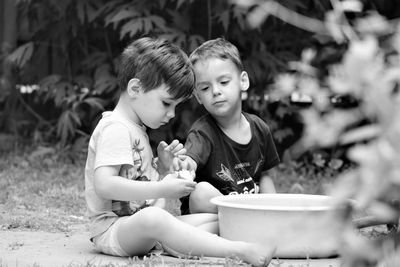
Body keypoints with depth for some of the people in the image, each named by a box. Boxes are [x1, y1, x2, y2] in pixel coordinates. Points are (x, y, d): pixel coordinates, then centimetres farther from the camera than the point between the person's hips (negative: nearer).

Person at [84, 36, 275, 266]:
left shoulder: (137, 130, 21)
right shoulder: (116, 129, -13)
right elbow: (104, 185, -26)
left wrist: (164, 168, 6)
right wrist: (161, 189, -26)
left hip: (146, 229, 10)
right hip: (113, 228, -10)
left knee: (213, 221, 2)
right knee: (152, 218, -41)